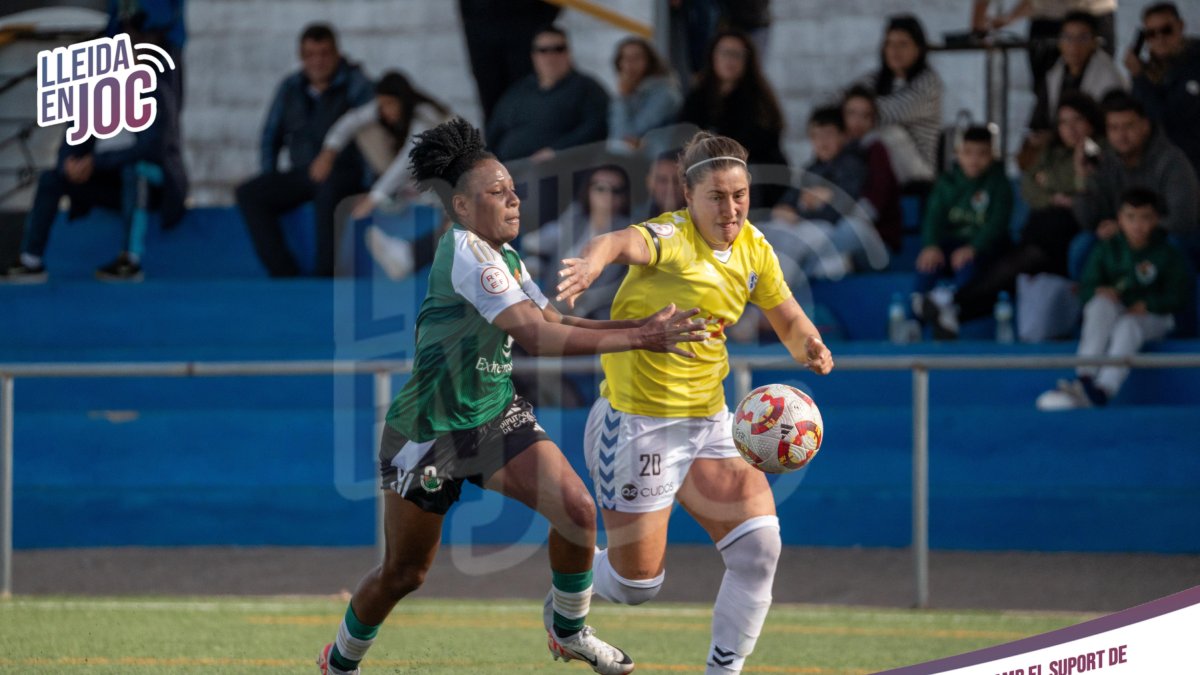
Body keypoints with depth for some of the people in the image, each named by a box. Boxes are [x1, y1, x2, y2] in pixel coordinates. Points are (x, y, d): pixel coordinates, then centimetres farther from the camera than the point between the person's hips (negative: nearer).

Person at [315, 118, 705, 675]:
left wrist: (637, 326, -7)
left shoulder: (505, 256, 6)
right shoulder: (466, 252, -23)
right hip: (430, 434, -7)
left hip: (497, 416, 7)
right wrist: (638, 339, -29)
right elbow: (536, 337, -29)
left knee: (576, 509, -13)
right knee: (403, 574, 5)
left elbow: (553, 322, 6)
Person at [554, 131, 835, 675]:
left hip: (708, 422, 6)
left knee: (759, 545, -9)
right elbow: (623, 243, -43)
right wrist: (593, 261, -68)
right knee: (637, 582, 1)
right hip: (638, 423, -6)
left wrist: (809, 346, -9)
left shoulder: (754, 249, 2)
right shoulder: (672, 238, -20)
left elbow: (789, 321, 15)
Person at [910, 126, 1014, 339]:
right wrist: (931, 246, -26)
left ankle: (947, 299, -56)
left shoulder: (999, 184, 1)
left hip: (983, 247, -3)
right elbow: (933, 218, -4)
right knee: (927, 263, -28)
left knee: (969, 263, -36)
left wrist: (972, 248, -31)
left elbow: (997, 223, -14)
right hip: (949, 242, 3)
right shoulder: (946, 183, 10)